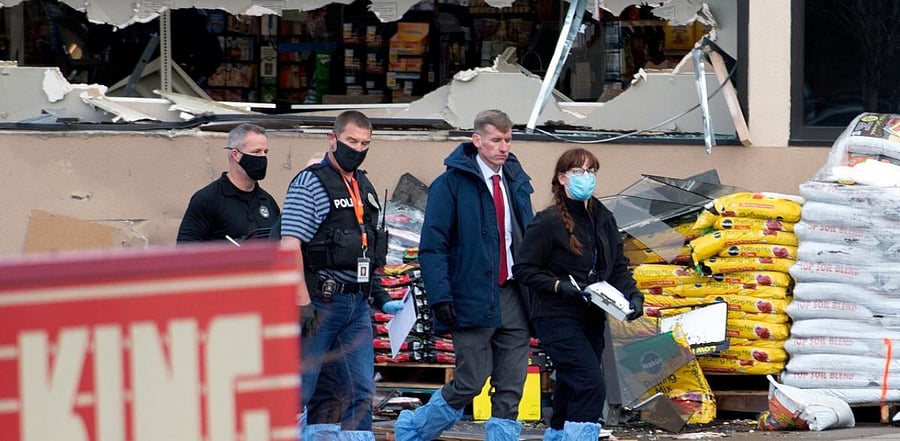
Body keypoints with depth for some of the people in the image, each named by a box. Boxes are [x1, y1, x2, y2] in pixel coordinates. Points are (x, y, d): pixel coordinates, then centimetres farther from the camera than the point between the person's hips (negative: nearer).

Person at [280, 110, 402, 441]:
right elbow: (290, 245, -15)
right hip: (321, 302, -7)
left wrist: (381, 297, 18)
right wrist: (303, 303, -21)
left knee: (361, 392, 4)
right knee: (298, 391, -5)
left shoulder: (365, 188, 17)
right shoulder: (309, 183, -8)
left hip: (357, 305, 7)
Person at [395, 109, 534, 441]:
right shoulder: (452, 183, -7)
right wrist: (440, 295, -18)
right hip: (473, 299, -6)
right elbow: (432, 245, -10)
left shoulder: (516, 180, 12)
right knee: (470, 383, -5)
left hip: (513, 296, 6)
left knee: (512, 386, 3)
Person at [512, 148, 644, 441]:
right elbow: (523, 269, -10)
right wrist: (560, 286, -22)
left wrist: (632, 296, -5)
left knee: (570, 390, 15)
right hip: (558, 320, -7)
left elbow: (618, 267, 13)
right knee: (591, 385, -19)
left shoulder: (603, 219, 9)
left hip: (592, 320, 7)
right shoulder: (549, 222, -11)